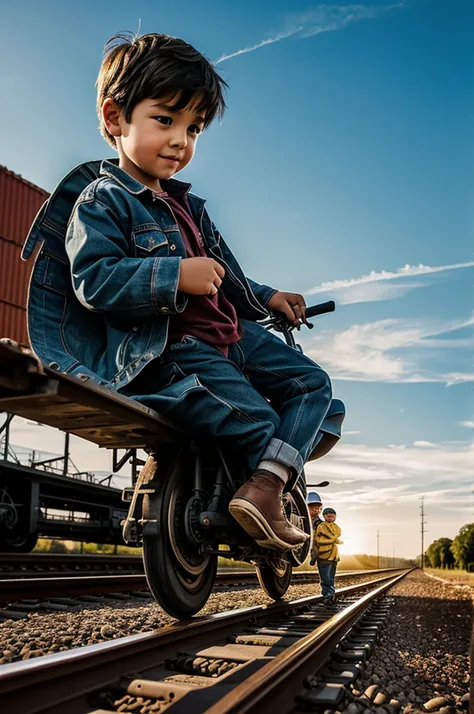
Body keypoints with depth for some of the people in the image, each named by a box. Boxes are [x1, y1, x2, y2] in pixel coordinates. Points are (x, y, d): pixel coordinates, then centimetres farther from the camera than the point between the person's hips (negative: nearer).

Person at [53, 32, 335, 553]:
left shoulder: (187, 205, 22)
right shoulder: (102, 202, -6)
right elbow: (94, 280, -21)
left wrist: (267, 298, 20)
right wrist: (176, 276, -29)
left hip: (230, 335, 9)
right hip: (163, 350, -9)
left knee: (311, 382, 3)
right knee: (258, 421, -20)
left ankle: (264, 486, -14)